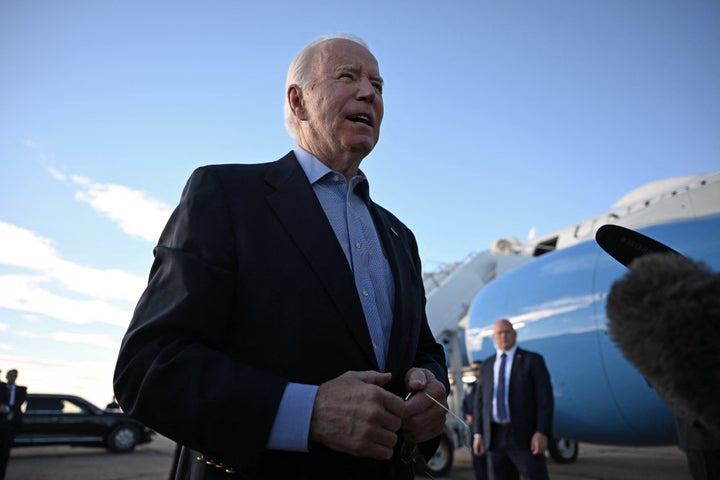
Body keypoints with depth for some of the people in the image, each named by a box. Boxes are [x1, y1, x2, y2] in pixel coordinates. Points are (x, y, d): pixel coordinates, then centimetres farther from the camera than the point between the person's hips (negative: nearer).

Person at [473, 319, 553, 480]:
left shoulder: (533, 360, 0)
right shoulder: (487, 365, 14)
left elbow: (545, 398, -7)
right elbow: (481, 401, 13)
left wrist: (542, 432, -16)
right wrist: (478, 433, 5)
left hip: (524, 436, -4)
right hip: (495, 437, 4)